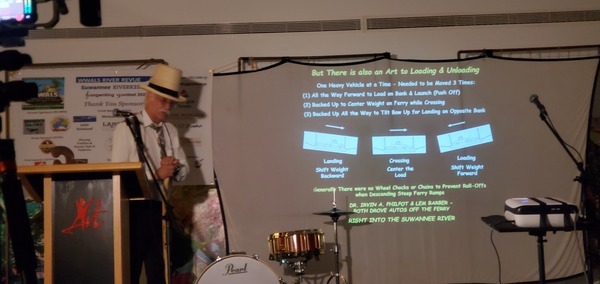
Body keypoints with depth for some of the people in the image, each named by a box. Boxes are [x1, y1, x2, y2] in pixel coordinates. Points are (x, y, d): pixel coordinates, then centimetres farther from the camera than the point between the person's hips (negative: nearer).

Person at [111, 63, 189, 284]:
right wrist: (156, 174, -22)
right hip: (134, 208, -5)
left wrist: (174, 168, -14)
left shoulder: (171, 131, 12)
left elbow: (183, 171, 9)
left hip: (161, 208, 5)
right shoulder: (126, 128, -6)